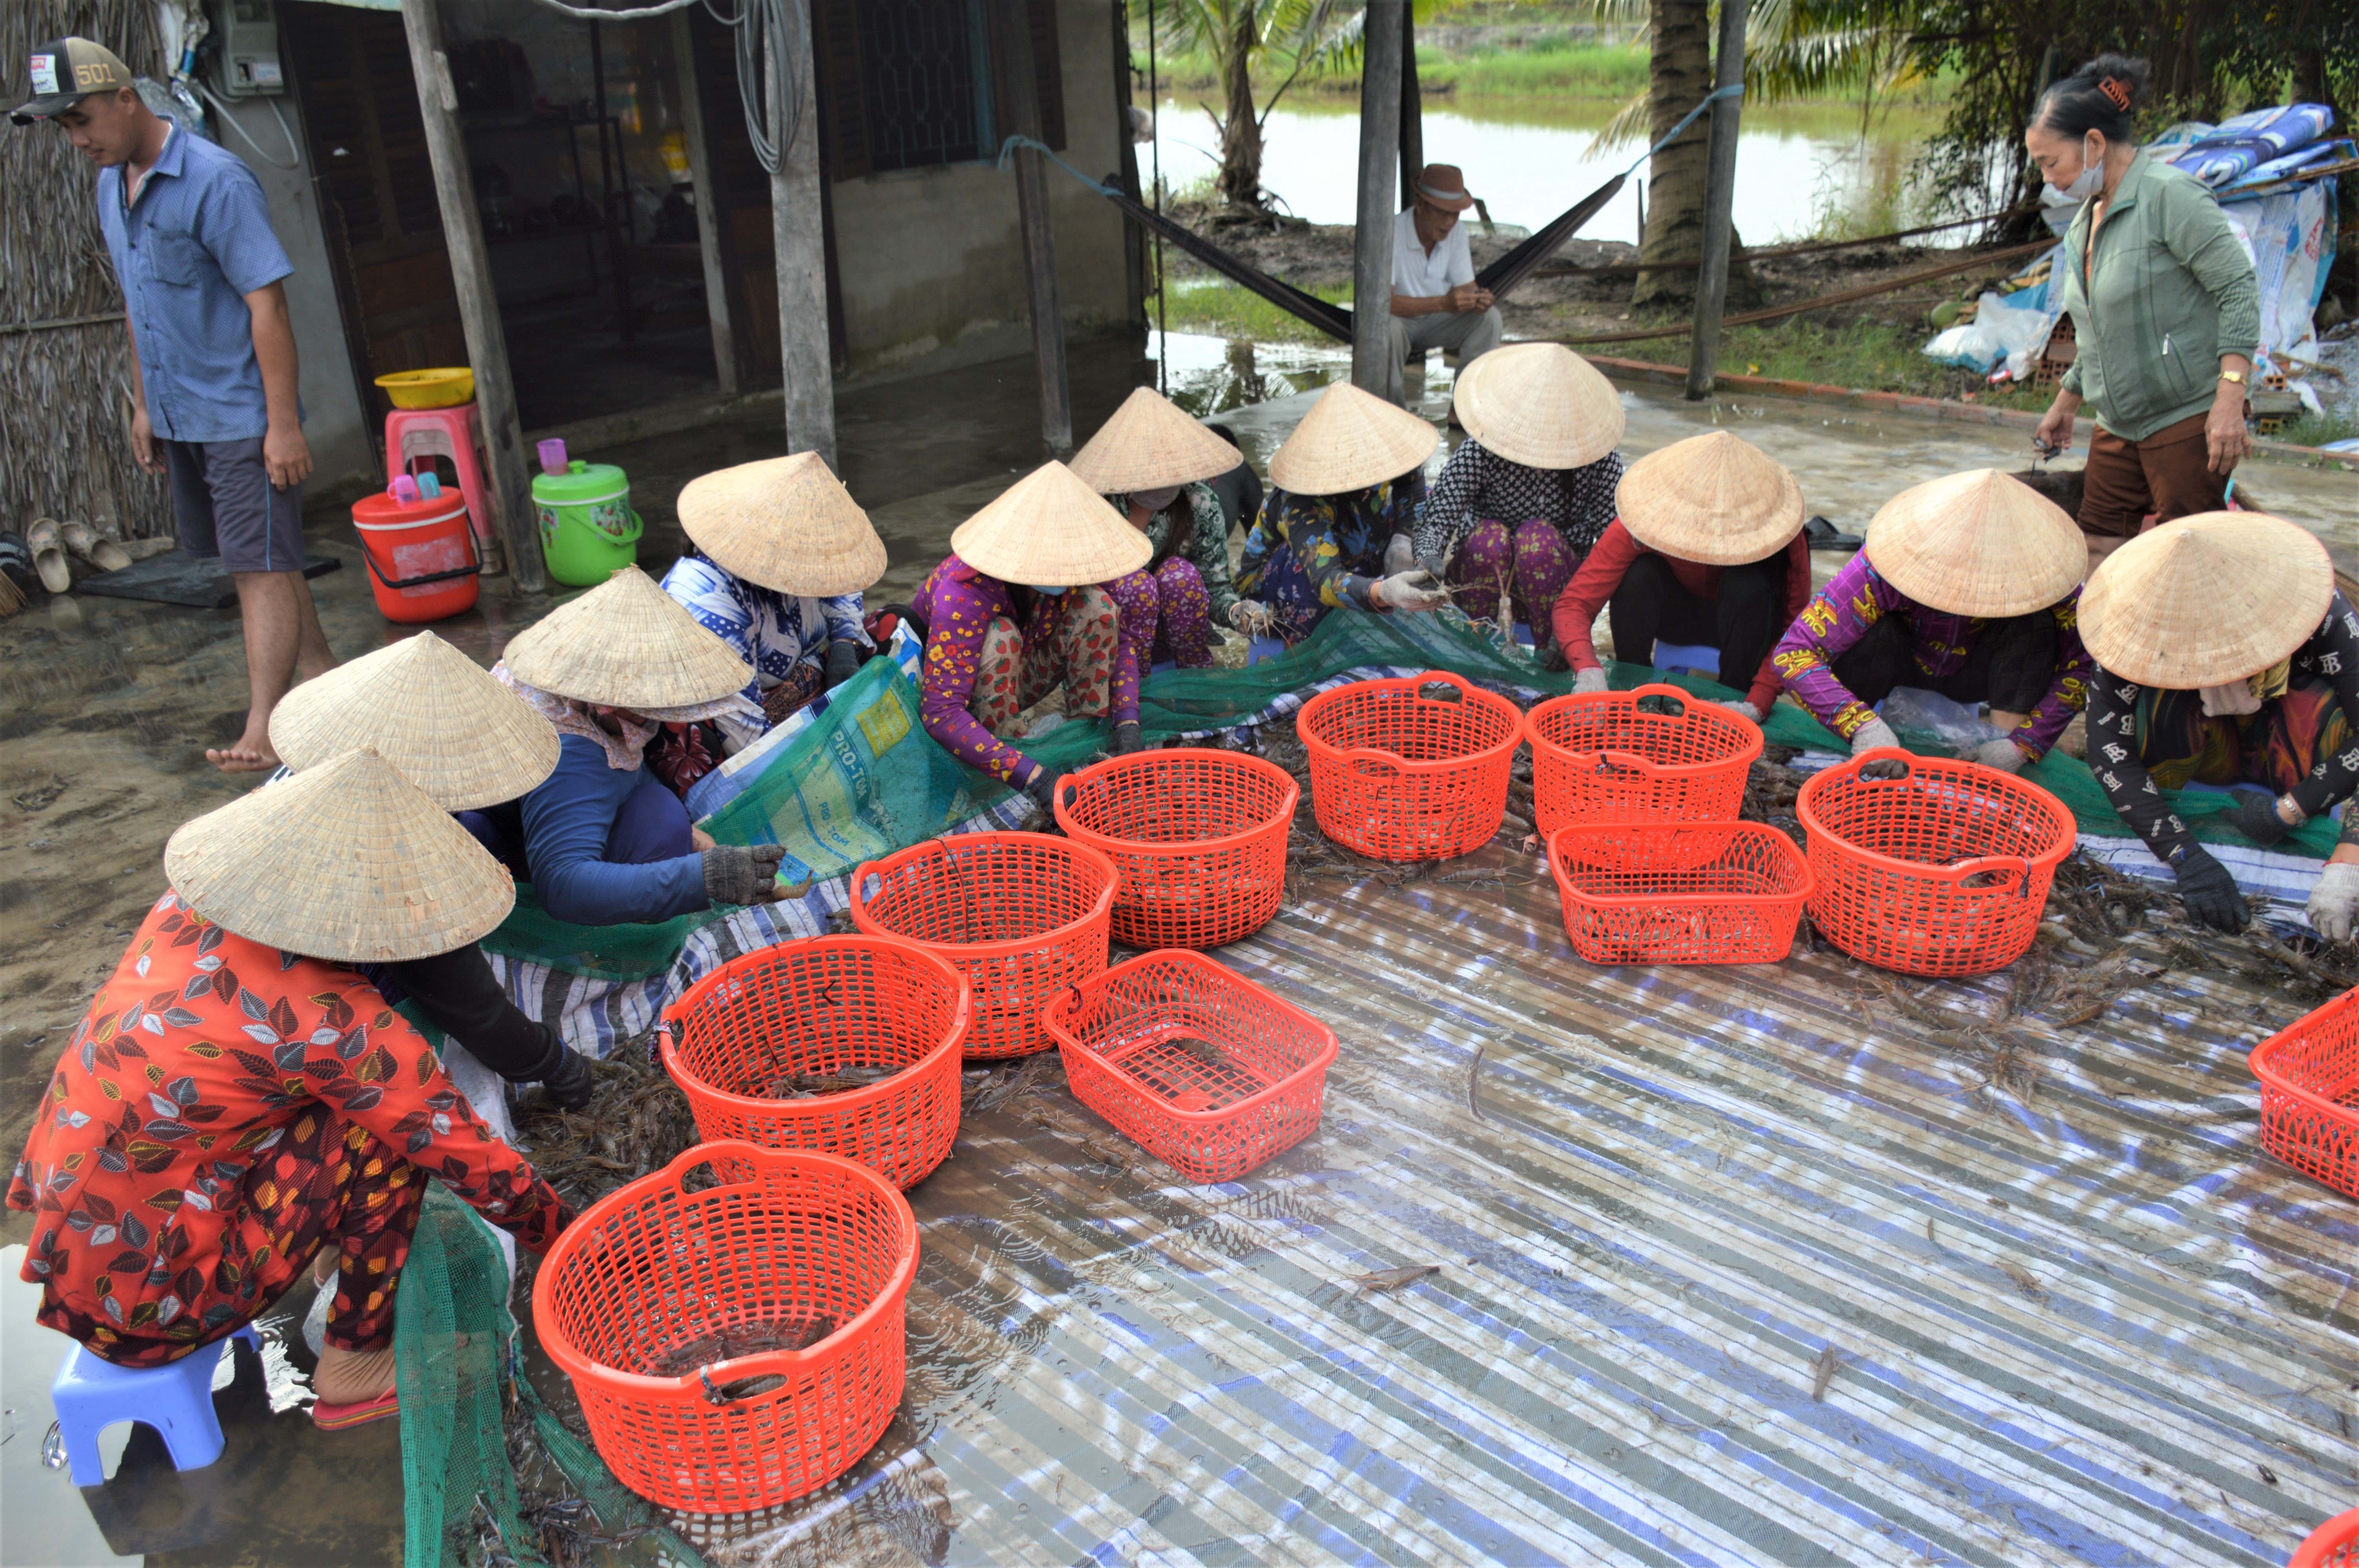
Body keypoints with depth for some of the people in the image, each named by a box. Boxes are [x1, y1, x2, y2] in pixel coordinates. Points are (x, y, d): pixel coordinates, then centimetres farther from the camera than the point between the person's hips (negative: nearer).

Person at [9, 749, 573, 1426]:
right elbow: (474, 1162, -17)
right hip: (143, 1306, -7)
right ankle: (355, 1369, 0)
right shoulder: (331, 1023, -26)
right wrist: (577, 1242, -3)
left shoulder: (190, 906, -7)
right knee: (390, 1123, -12)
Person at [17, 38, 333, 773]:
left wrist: (283, 423, -22)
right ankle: (322, 678, 27)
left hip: (241, 416, -9)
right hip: (180, 416, 9)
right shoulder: (111, 186, 11)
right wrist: (144, 404, 20)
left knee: (262, 567, -7)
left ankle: (263, 729, -7)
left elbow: (267, 306, -19)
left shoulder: (217, 182, -16)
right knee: (256, 560, 15)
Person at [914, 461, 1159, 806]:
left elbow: (1122, 635, -6)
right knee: (1001, 636, -36)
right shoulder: (965, 592, -37)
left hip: (1012, 683, 5)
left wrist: (1128, 724, -21)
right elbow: (941, 714, -42)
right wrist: (1036, 778, -48)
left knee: (1096, 604, -17)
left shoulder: (1072, 567, -21)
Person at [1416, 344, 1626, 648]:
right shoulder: (1480, 452, -19)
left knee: (1538, 535, -31)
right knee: (1491, 535, -32)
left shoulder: (1598, 458, -15)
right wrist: (1428, 558, -47)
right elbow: (1436, 519, -23)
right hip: (1481, 575, 0)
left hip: (1558, 580, 1)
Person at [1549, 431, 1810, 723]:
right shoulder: (1643, 521, -32)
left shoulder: (1781, 535, -32)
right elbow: (1574, 602, -34)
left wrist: (1758, 704, -39)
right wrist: (1588, 670, -52)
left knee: (1748, 585, -34)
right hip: (1675, 611, 1)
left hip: (1745, 620, 0)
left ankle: (1732, 697, -16)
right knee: (1639, 572, -32)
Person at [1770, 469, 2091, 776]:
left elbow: (2085, 660, -21)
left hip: (1973, 674, 2)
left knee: (2035, 621, -27)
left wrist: (2023, 745, -33)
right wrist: (1862, 725, -53)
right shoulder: (1880, 570, -36)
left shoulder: (2034, 569, -29)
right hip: (1901, 663, -2)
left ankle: (2003, 756, -22)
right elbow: (1793, 653, -40)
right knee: (1877, 632, -34)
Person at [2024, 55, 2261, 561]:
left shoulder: (2171, 195, -13)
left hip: (2189, 418, -8)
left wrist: (2229, 402, -24)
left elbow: (2240, 291, -17)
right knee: (2093, 555, 5)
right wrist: (2064, 405, 29)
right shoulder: (2087, 218, 13)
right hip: (2119, 425, 8)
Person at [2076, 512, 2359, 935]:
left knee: (2320, 706, -34)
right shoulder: (2141, 620, -30)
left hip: (2284, 754, 0)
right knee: (2160, 695, -32)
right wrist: (2186, 856, -41)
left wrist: (2288, 812, -34)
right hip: (2207, 756, 0)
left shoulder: (2321, 614, -31)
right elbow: (2107, 743, -34)